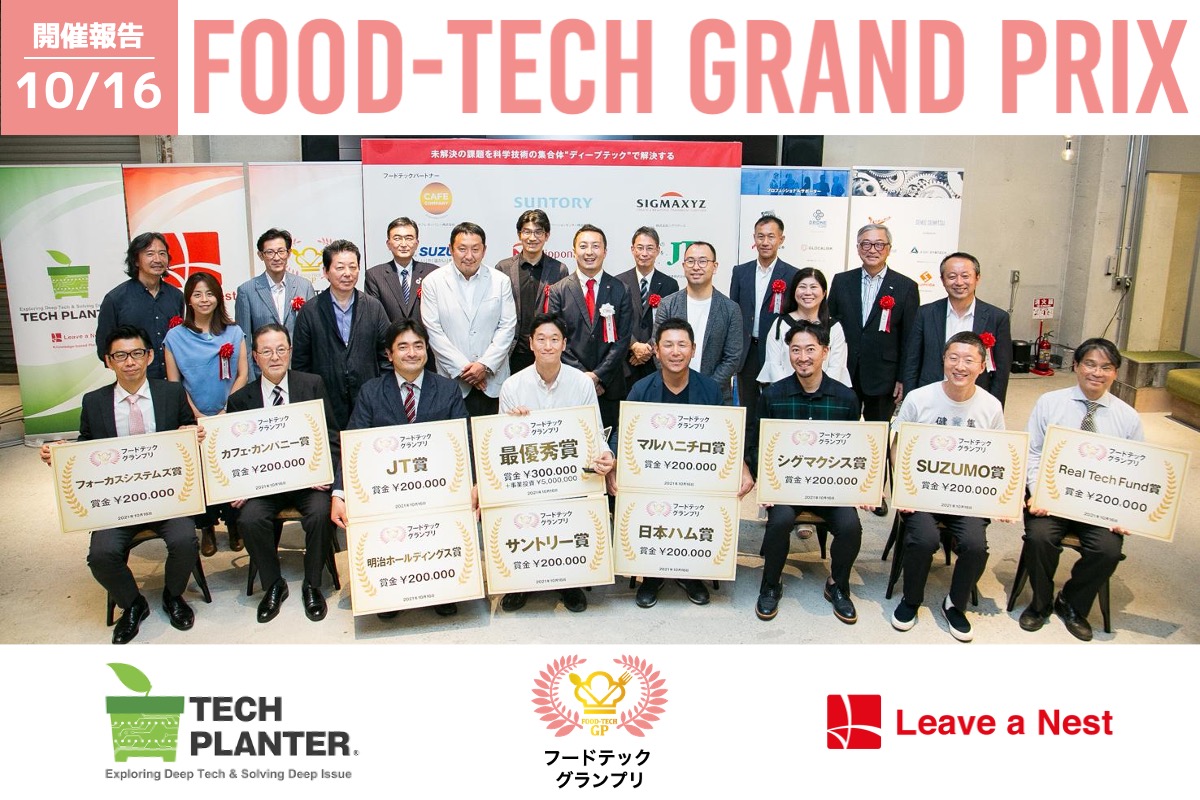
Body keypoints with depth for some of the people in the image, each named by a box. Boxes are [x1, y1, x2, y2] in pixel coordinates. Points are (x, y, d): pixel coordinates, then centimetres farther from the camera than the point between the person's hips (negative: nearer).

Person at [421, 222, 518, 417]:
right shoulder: (433, 282, 1)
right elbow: (433, 331, -3)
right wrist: (463, 368, -9)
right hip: (452, 380, -1)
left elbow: (507, 327, 1)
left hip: (493, 381, 1)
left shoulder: (500, 281, 5)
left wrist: (485, 365, -9)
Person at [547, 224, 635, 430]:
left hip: (609, 386, 1)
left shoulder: (621, 291, 5)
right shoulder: (558, 291, 4)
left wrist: (598, 375, -9)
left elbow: (623, 339, 0)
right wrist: (582, 376, -9)